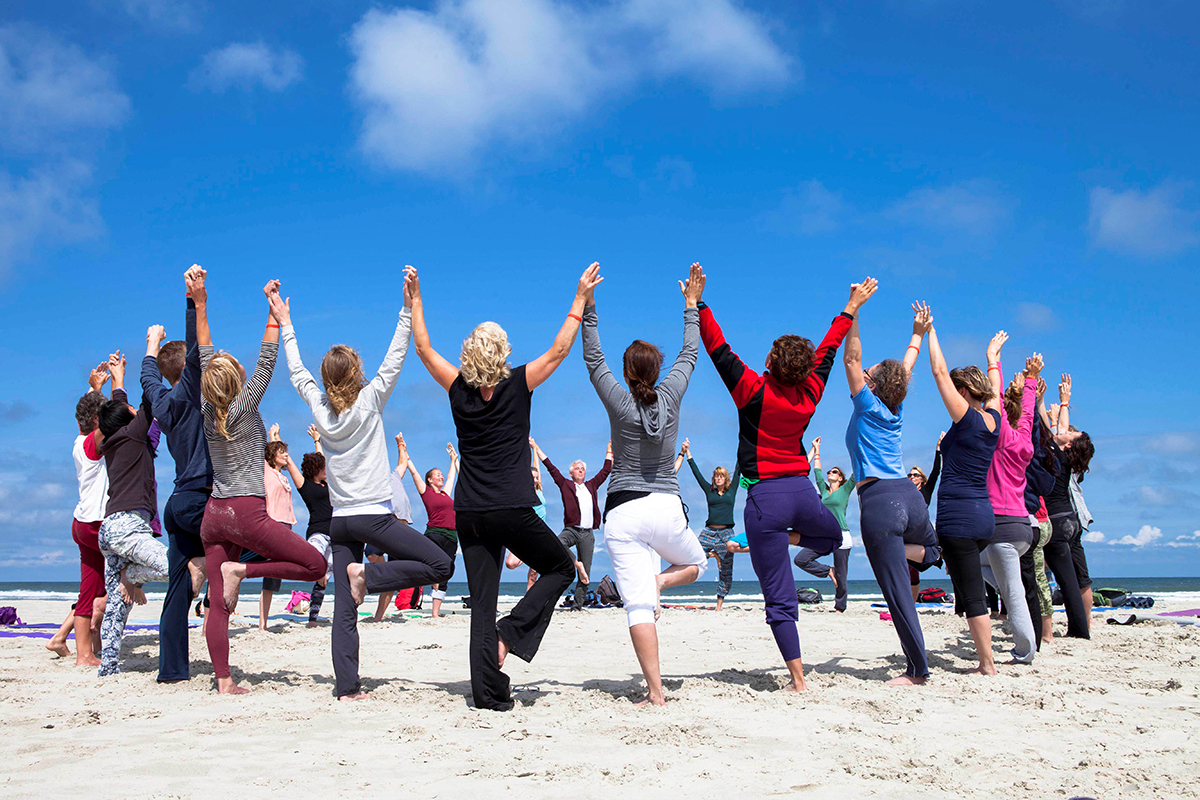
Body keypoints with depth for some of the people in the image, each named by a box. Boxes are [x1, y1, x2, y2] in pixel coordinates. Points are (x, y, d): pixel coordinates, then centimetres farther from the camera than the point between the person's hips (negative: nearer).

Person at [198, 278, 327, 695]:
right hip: (247, 513, -7)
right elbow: (267, 359, -6)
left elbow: (204, 353, 13)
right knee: (315, 566, 0)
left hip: (214, 515, 7)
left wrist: (199, 303, 17)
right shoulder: (243, 407, -7)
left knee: (218, 604, 4)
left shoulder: (206, 411, 6)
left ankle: (224, 682, 0)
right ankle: (243, 569, -10)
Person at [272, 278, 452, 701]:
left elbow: (298, 372, 19)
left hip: (340, 520, 6)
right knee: (440, 565, 0)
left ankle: (348, 687, -1)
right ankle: (368, 573, -10)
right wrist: (408, 310, -5)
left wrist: (285, 325, 26)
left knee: (344, 608, 4)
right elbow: (394, 360, -5)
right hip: (374, 515, -5)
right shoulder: (369, 402, -5)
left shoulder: (319, 408, 5)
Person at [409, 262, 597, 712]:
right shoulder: (517, 386, -5)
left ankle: (489, 695, 3)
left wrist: (415, 300, 21)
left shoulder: (459, 390, 2)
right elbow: (559, 350, 2)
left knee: (482, 600, 6)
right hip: (513, 511, -4)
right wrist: (581, 298, 7)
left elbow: (424, 349, 14)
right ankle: (511, 632, -2)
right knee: (560, 567, 17)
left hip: (469, 514, 4)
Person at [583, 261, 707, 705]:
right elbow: (689, 356, 15)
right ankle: (658, 580, -2)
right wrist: (691, 306, 23)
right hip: (666, 507, 2)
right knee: (695, 562, 31)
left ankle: (656, 691, -14)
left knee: (638, 606, -6)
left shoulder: (619, 402, -4)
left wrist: (588, 310, 7)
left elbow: (593, 359, 6)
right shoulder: (670, 397, 1)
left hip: (622, 512, -1)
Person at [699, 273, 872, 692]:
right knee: (833, 536, 39)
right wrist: (851, 308, 31)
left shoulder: (753, 391, -8)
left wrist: (698, 306, -1)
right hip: (803, 492, 3)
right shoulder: (809, 394, 5)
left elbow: (719, 350, -7)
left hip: (765, 497, -3)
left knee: (780, 600, -1)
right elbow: (828, 351, 18)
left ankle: (798, 678, -3)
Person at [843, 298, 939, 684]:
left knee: (897, 593, -4)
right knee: (931, 548, 36)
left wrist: (854, 309, -5)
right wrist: (918, 333, 41)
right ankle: (904, 549, 2)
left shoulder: (868, 407, -1)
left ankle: (917, 669, -4)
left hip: (879, 501, -6)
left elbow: (851, 358, -3)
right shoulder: (895, 413, 14)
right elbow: (906, 368, 30)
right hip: (909, 495, 6)